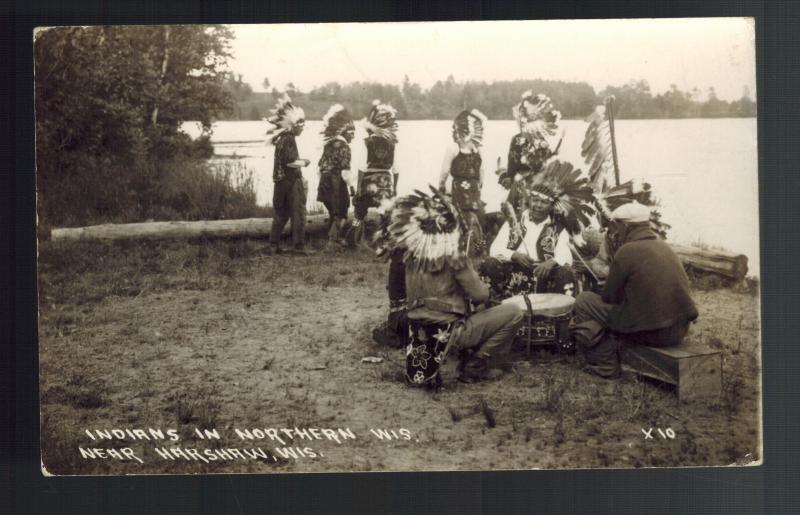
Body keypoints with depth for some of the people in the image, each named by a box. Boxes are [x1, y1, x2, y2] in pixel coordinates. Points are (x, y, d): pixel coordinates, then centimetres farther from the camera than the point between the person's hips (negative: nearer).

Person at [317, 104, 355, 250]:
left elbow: (320, 166, 16)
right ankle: (332, 240, 0)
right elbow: (345, 170, -19)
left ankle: (335, 237, 31)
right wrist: (348, 186, -12)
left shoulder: (328, 145, 12)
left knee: (334, 213, 21)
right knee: (340, 214, 3)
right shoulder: (343, 146, -13)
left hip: (325, 185, 8)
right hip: (337, 185, -8)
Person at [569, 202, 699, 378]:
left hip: (651, 332, -8)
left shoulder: (626, 252, -11)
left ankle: (605, 365, 6)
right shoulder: (663, 246, 14)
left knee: (583, 302, 3)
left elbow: (609, 297, -2)